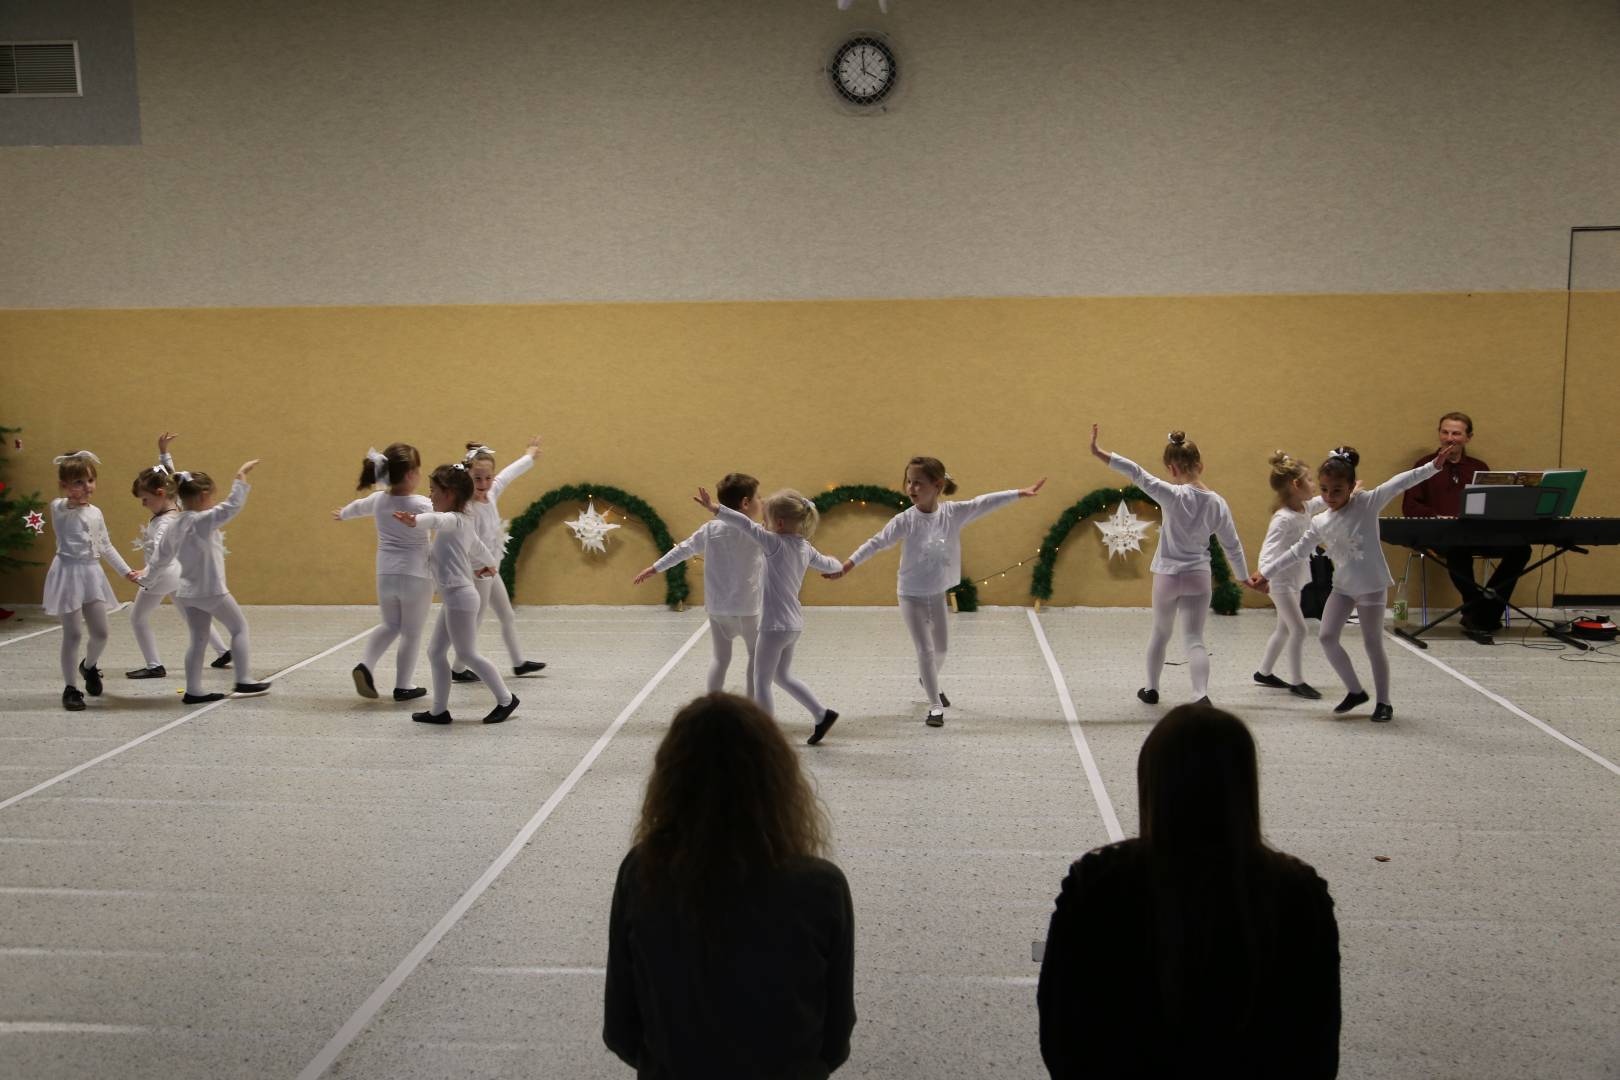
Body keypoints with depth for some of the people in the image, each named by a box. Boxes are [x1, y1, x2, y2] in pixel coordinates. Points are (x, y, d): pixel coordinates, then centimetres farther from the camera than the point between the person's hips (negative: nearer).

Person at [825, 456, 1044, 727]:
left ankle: (928, 680, 51)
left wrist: (1021, 493, -13)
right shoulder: (905, 520, -18)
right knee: (925, 650, -3)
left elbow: (984, 503, -11)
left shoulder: (953, 513, -12)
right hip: (912, 595, -4)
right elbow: (876, 543, -16)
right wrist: (847, 565, -21)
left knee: (941, 647, 21)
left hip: (938, 593, 4)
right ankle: (936, 706, 10)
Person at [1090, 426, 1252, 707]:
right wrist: (1244, 577, 19)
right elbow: (1232, 545, 5)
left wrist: (1098, 453, -25)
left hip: (1167, 576, -1)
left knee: (1160, 633, 21)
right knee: (1194, 640, -2)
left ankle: (1151, 689, 35)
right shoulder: (1217, 503, -2)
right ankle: (1202, 694, -24)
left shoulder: (1173, 495, -15)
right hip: (1199, 578, 1)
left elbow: (1136, 473, -24)